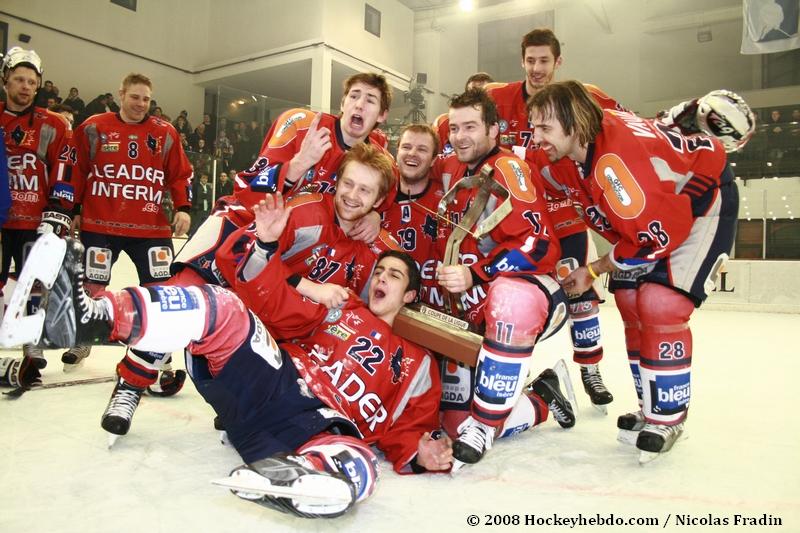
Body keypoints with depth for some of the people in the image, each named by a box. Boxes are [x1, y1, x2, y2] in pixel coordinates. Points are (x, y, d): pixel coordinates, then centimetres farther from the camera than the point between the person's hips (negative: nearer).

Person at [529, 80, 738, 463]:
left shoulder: (617, 157, -37)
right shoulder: (564, 150, -12)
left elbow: (658, 234, -31)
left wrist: (595, 271, -21)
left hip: (705, 199, -8)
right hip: (650, 208, 9)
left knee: (660, 305, -18)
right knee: (631, 305, 6)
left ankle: (667, 419, -1)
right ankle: (652, 407, 20)